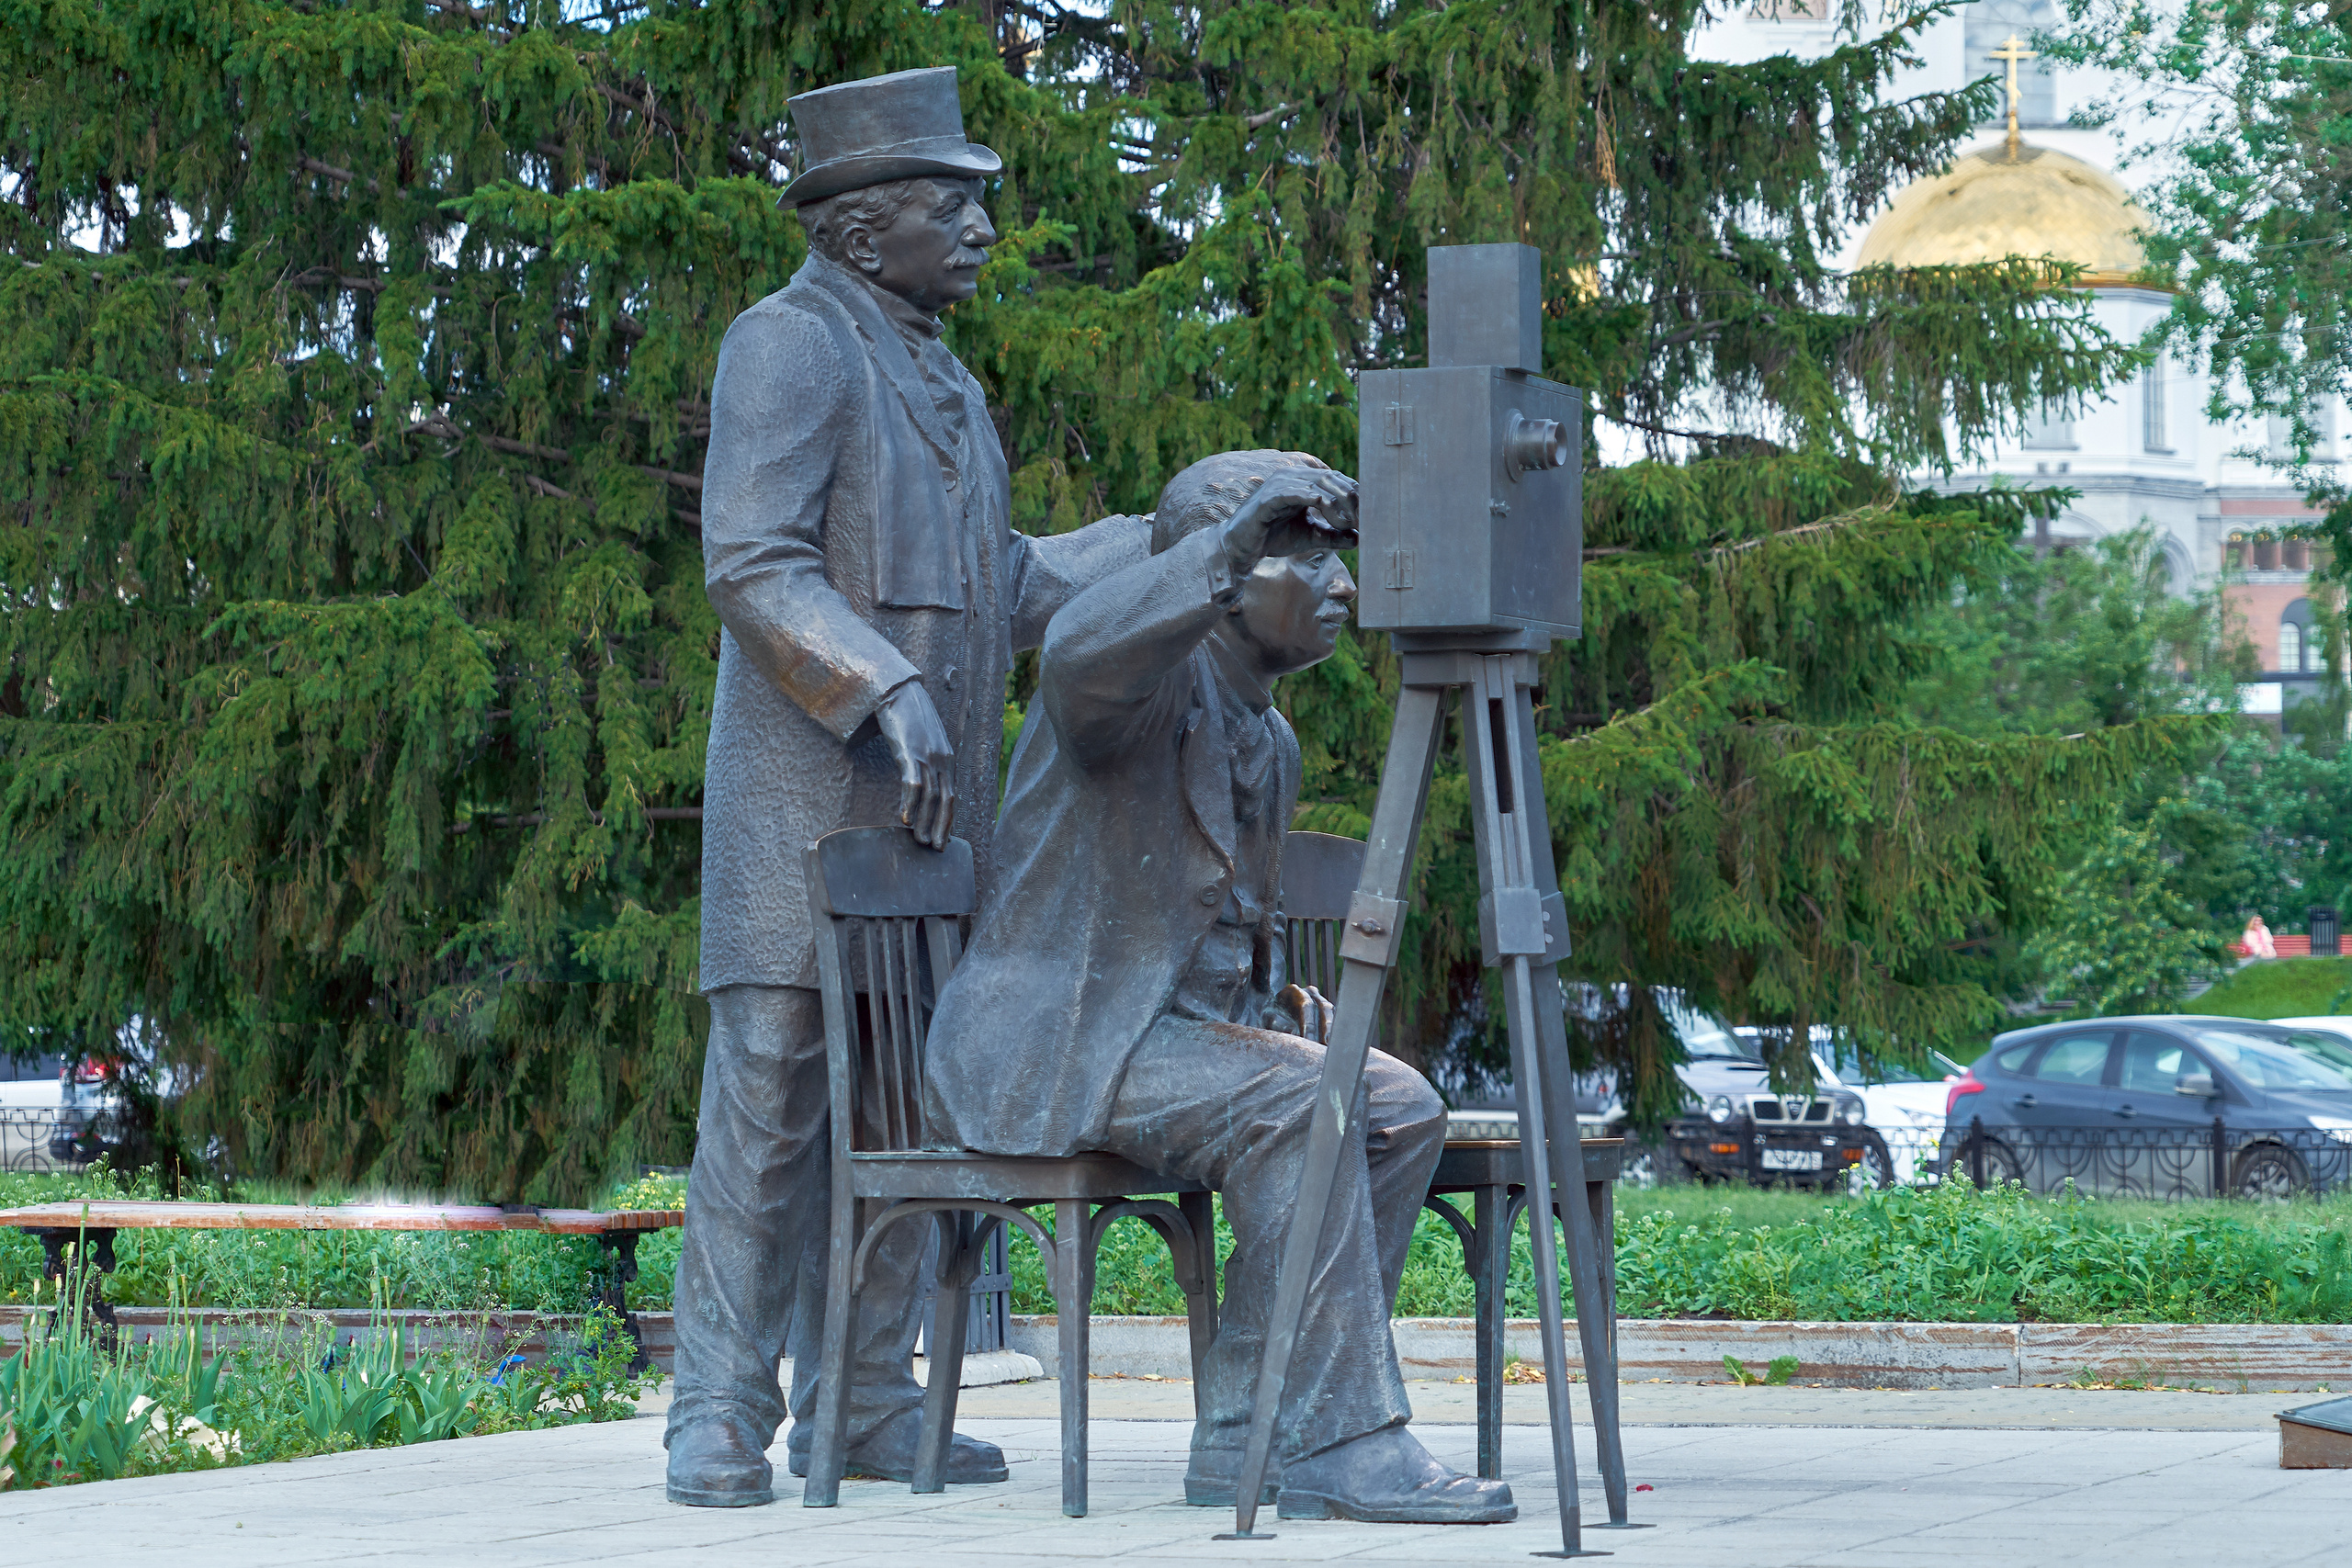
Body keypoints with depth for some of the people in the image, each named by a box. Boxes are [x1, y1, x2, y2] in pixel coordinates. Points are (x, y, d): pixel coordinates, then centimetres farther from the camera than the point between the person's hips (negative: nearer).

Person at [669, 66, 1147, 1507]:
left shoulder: (940, 380, 22)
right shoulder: (790, 343, -6)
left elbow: (999, 590, 23)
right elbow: (754, 563, -17)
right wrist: (887, 700, -25)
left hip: (930, 801, 9)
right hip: (805, 799, -8)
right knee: (771, 1093, -9)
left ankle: (864, 1403, 11)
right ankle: (723, 1423, -7)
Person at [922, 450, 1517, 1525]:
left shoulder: (1269, 745, 19)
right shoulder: (1152, 677, -10)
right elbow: (1083, 654, -37)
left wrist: (1281, 1000, 9)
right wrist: (1221, 553, -42)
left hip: (1182, 1026, 9)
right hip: (1043, 1043, -9)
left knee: (1402, 1108, -11)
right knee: (1294, 1105, -30)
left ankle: (1248, 1437, -12)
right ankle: (1344, 1444, -27)